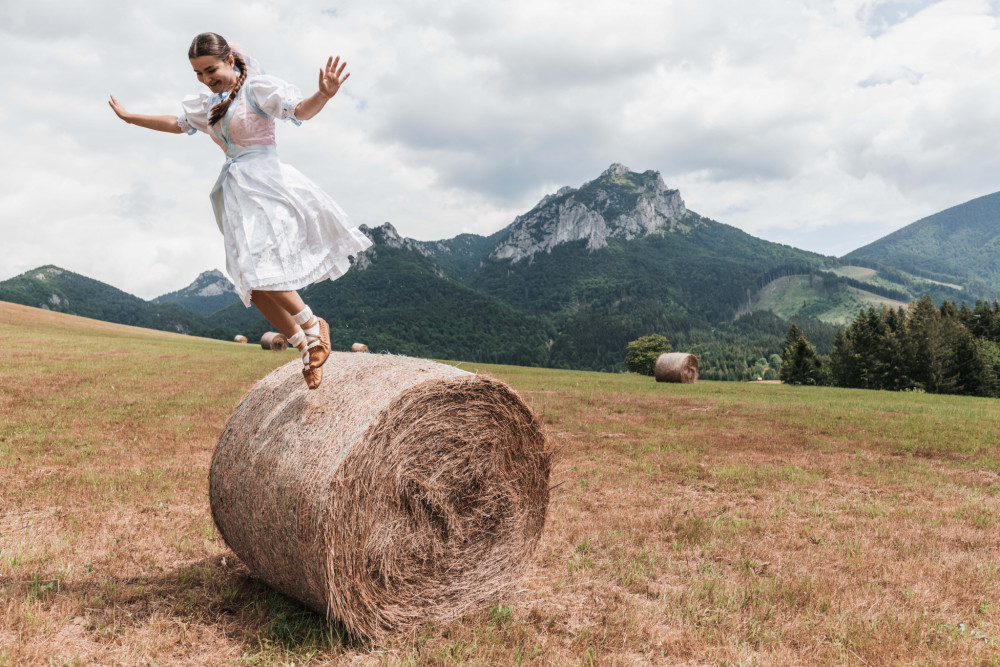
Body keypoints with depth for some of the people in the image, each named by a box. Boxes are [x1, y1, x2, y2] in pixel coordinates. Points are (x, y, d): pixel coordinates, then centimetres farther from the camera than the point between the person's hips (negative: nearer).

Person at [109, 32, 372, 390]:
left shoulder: (258, 87, -4)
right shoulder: (209, 104, 19)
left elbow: (300, 110, -20)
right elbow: (178, 123, 35)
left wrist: (323, 95, -41)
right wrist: (129, 117, 43)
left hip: (265, 184, -8)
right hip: (235, 192, 8)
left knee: (259, 271, -20)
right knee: (252, 285, 2)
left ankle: (312, 326, -2)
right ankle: (306, 347, 8)